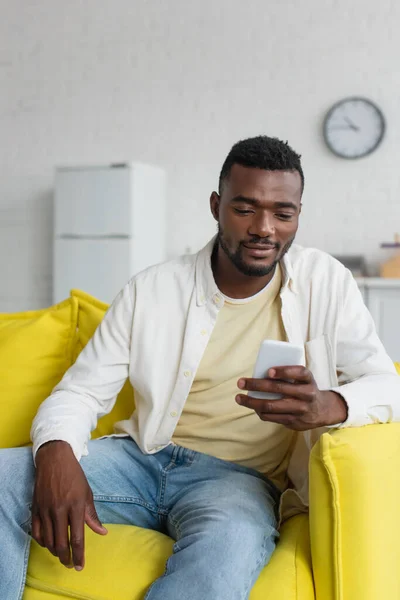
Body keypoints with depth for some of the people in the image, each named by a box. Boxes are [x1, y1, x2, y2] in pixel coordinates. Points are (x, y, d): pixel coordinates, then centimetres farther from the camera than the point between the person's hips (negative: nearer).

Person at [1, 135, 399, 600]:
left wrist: (328, 405, -29)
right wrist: (56, 453, -23)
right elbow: (80, 391, 1)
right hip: (141, 457, 2)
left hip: (239, 474, -1)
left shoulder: (324, 282, 0)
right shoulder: (151, 289, 2)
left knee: (231, 541, -38)